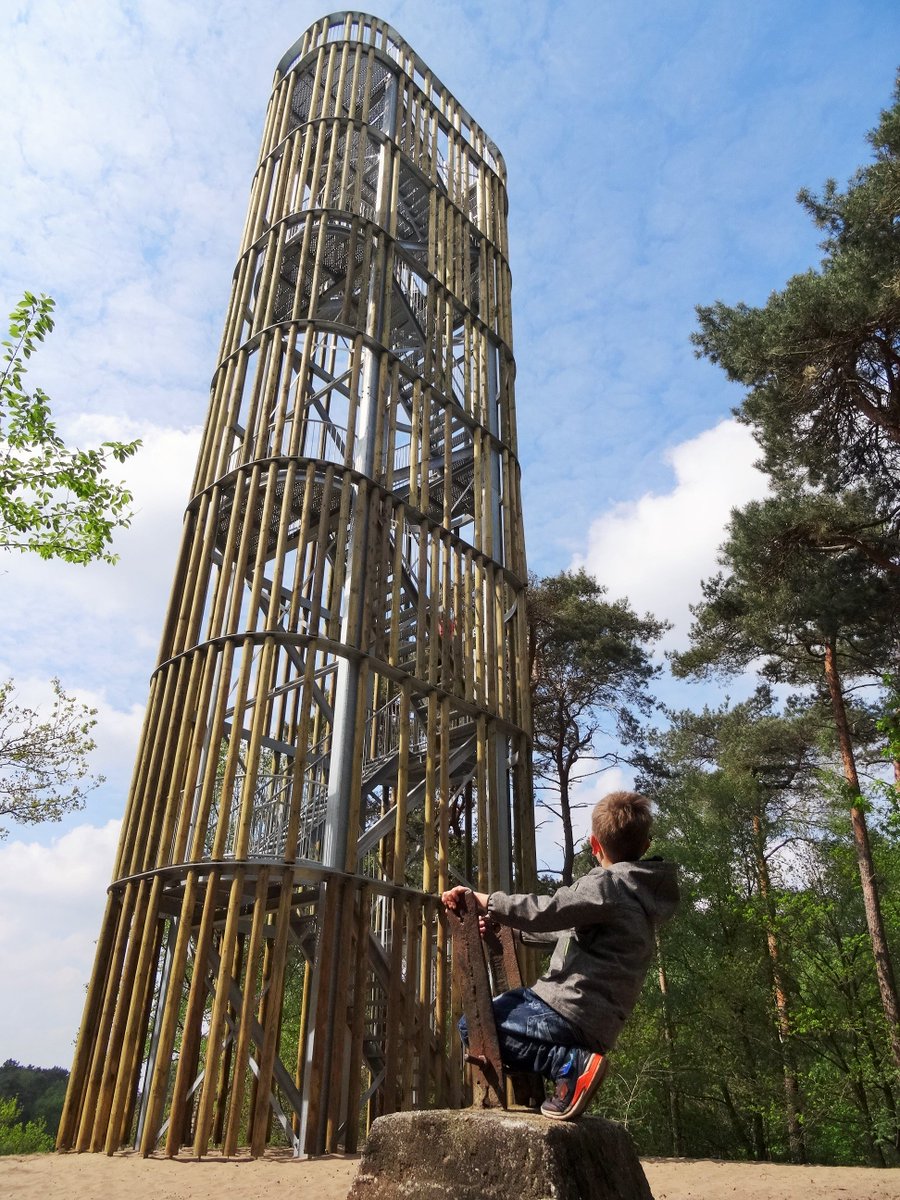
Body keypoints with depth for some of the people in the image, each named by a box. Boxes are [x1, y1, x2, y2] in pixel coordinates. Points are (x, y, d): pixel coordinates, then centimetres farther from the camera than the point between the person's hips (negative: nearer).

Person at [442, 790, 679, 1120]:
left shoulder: (609, 883, -13)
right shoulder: (636, 889, 18)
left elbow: (548, 911, -26)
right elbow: (568, 929, 25)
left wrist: (485, 902, -17)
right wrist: (504, 926, 27)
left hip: (572, 1014, -10)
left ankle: (571, 1064, -13)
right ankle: (571, 1059, 6)